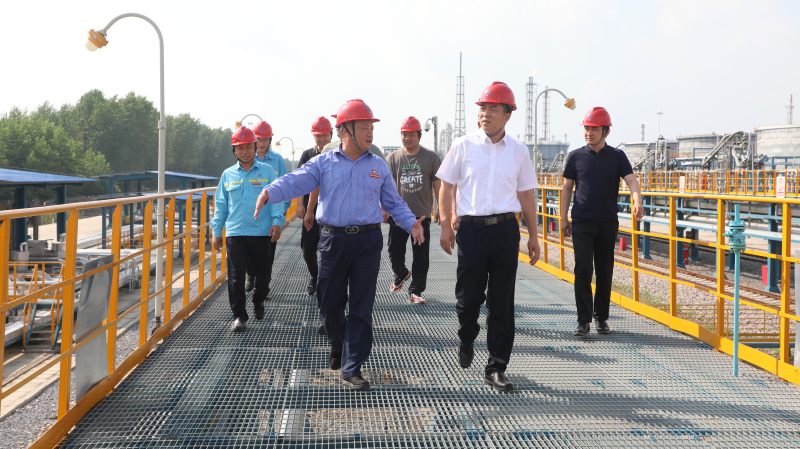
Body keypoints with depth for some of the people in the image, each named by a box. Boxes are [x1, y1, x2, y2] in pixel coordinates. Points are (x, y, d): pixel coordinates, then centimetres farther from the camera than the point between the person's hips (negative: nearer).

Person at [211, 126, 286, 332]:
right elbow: (220, 205, 15)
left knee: (263, 272, 8)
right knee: (236, 276, -3)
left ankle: (258, 301, 36)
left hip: (261, 232, -1)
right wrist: (216, 231, 11)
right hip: (234, 233, 1)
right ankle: (239, 315, 4)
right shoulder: (228, 175, 11)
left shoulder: (267, 171, 4)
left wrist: (277, 221, -13)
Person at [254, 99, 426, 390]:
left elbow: (393, 203, 14)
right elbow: (296, 181, -9)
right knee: (329, 303, 8)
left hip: (368, 241, 1)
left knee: (361, 308, -1)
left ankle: (351, 369, 6)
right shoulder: (323, 163, 4)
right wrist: (269, 192, -29)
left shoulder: (379, 167, 10)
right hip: (333, 240, 0)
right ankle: (338, 347, 38)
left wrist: (410, 223, -4)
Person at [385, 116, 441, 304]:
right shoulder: (393, 158, 6)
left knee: (421, 256, 0)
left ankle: (415, 291, 9)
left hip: (422, 216, -1)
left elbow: (438, 186, 5)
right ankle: (401, 274, 36)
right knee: (394, 252, 5)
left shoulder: (431, 157, 3)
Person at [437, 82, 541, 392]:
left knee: (502, 302, 2)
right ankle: (466, 340, 34)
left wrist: (533, 236, 12)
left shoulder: (518, 151, 8)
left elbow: (526, 195, 14)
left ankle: (496, 368, 11)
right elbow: (446, 187, 6)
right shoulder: (464, 146, 3)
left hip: (506, 229, 1)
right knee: (468, 297, 0)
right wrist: (445, 226, -2)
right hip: (472, 228, -1)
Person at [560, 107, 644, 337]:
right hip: (582, 222, -1)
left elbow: (631, 180, -7)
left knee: (605, 272, 7)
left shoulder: (617, 156, 5)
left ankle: (602, 317, 19)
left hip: (608, 223, 1)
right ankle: (584, 320, -7)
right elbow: (567, 187, 9)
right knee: (583, 270, -10)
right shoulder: (575, 156, 4)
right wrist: (563, 218, 5)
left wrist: (637, 201, -27)